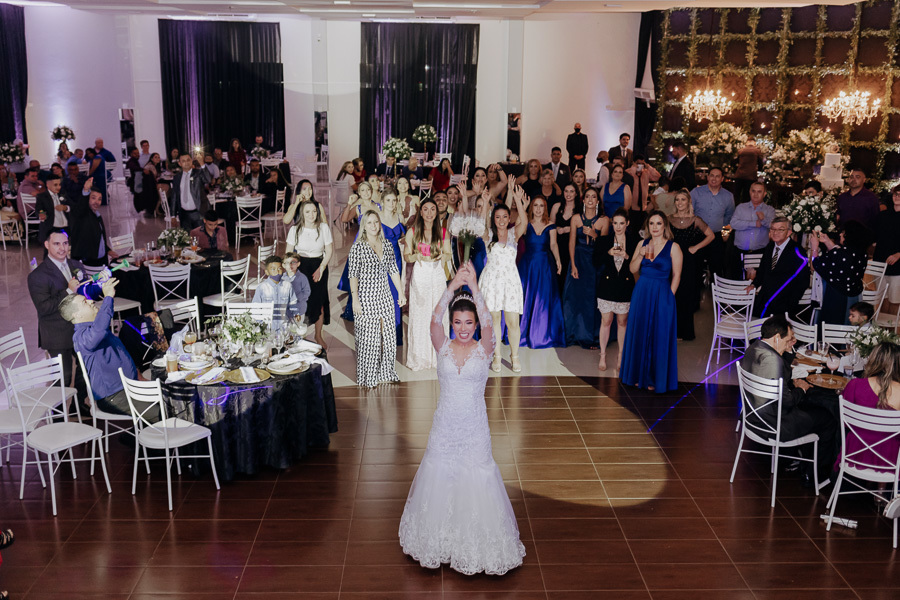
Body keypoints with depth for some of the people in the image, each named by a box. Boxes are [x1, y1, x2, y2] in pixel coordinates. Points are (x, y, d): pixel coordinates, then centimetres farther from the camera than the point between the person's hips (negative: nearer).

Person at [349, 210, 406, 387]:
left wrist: (401, 293, 12)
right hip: (366, 298, -5)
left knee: (388, 335, 7)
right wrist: (355, 300, -14)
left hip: (385, 297, 5)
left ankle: (385, 373, 22)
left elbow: (394, 270, 14)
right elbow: (353, 275, -8)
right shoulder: (358, 247, -6)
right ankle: (366, 377, 10)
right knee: (367, 337, -2)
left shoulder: (387, 245, 9)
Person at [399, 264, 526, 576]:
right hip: (445, 425, 2)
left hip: (475, 427, -1)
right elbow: (435, 320, -21)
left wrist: (474, 286, -33)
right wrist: (453, 285, -30)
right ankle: (441, 540, 32)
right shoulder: (443, 348, -4)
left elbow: (487, 322, -25)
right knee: (440, 480, 12)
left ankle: (474, 542, 24)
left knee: (475, 482, 5)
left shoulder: (483, 350, -7)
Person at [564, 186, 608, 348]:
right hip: (578, 259, 1)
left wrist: (594, 235, -21)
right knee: (575, 294, 0)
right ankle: (575, 333, 14)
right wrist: (573, 265, -6)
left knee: (592, 297, -3)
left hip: (596, 261, -1)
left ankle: (591, 336, 9)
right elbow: (572, 241, 1)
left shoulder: (604, 219, 0)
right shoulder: (576, 218, 3)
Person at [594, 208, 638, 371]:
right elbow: (596, 261, -2)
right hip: (607, 285, 0)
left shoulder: (634, 241, -1)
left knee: (622, 322, 8)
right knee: (606, 321, 2)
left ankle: (621, 356, 20)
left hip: (625, 286, 0)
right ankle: (602, 356, 13)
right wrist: (609, 253, -16)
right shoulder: (605, 240, 1)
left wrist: (627, 256, -18)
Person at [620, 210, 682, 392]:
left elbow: (676, 275, -4)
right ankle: (639, 375, 24)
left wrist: (669, 296, -8)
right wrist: (640, 255, -10)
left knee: (659, 336, 2)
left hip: (662, 296, -4)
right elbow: (633, 269, 6)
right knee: (640, 333, 10)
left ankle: (656, 379, 15)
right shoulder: (643, 244, 7)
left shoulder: (673, 247, -6)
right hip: (641, 293, 4)